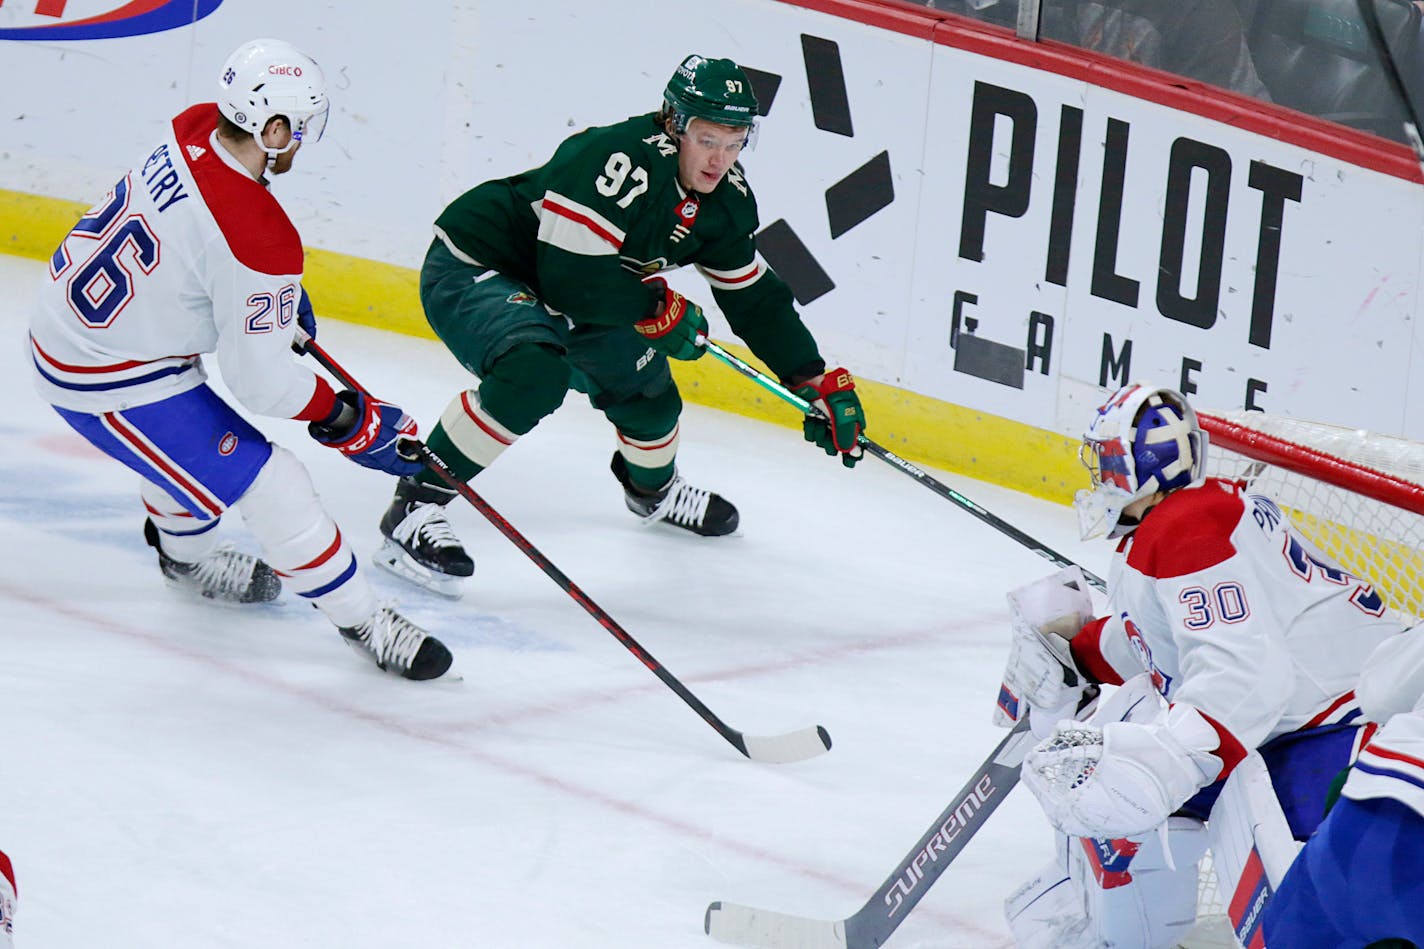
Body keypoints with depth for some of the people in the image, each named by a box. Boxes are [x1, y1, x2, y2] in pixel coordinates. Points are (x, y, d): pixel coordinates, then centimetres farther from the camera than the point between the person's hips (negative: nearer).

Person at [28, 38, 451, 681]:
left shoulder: (193, 127, -9)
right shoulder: (260, 244, -31)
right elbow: (262, 380, -22)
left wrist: (282, 291, 22)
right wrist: (349, 421, -7)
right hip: (110, 383, -9)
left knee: (187, 432, 35)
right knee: (268, 484, -3)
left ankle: (185, 555, 59)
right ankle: (361, 620, 10)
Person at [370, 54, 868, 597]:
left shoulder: (726, 198, -3)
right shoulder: (621, 159, -32)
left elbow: (755, 296, 9)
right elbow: (568, 276, -34)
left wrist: (820, 383, 5)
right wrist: (661, 307, -21)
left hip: (542, 296, 9)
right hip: (470, 270, -9)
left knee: (646, 389, 12)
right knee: (537, 373, -35)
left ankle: (653, 488, 49)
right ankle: (415, 506, -27)